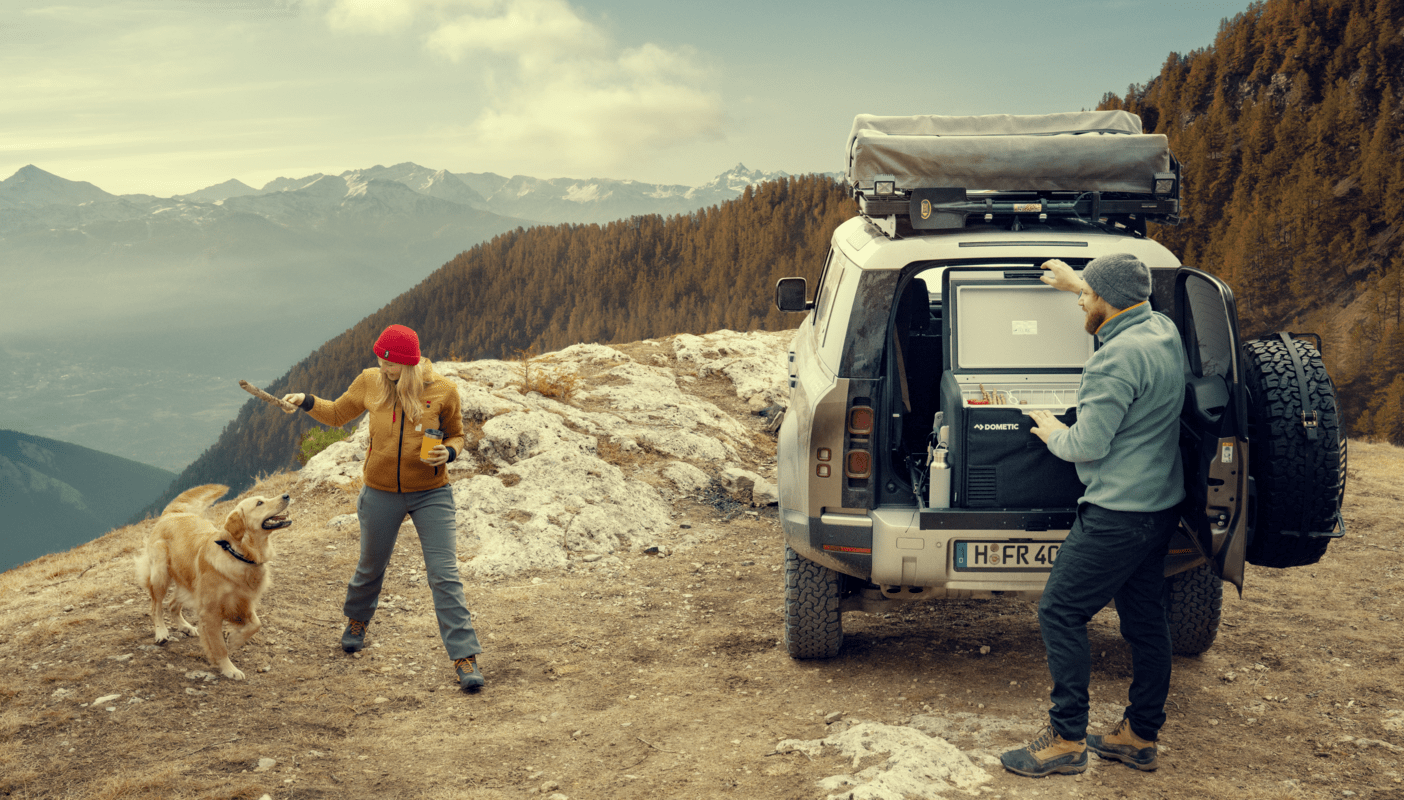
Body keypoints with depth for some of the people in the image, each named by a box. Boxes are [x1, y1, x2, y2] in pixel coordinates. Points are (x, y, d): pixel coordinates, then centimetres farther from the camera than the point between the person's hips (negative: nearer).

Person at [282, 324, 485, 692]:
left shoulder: (443, 391, -12)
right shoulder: (370, 382, -6)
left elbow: (456, 434, 4)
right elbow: (337, 414, 11)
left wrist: (448, 452, -17)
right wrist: (307, 402, -6)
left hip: (431, 494, -2)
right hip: (381, 494, 3)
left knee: (445, 575, -9)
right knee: (371, 567, 22)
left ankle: (465, 658, -5)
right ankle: (357, 620, 53)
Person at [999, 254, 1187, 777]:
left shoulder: (1118, 359, -22)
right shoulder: (1163, 331, 7)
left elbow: (1089, 444, -20)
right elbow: (1128, 305, 33)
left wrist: (1054, 434, 0)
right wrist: (1078, 283, 39)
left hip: (1118, 513, -10)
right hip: (1161, 504, 10)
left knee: (1060, 612, -4)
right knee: (1144, 619, 14)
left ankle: (1067, 740, 0)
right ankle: (1140, 738, 23)